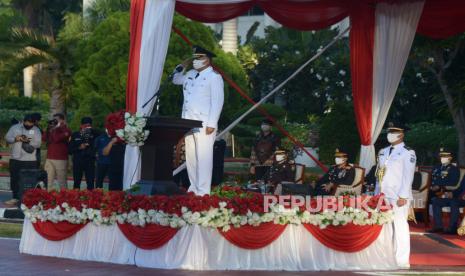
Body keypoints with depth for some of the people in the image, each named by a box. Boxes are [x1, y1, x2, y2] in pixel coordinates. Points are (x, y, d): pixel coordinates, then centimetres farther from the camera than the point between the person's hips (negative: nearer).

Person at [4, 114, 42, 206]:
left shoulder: (36, 130, 2)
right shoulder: (15, 127, 6)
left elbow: (38, 144, -6)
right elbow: (7, 138, 3)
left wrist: (29, 141, -23)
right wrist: (15, 139, -17)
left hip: (30, 160, -2)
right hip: (15, 159, 2)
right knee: (14, 179, 7)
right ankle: (16, 198, 16)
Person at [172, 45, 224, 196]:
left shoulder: (214, 77, -5)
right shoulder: (191, 74, 17)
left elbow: (217, 102, -12)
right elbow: (176, 79, 36)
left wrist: (212, 124, -18)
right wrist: (181, 67, 16)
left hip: (204, 123, -8)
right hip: (188, 121, 8)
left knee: (203, 156, -10)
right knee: (190, 155, 10)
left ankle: (203, 191, -11)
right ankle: (194, 187, 18)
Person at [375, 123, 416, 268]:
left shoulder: (407, 153, -4)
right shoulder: (383, 152, 17)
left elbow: (408, 176, -10)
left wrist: (403, 196, -16)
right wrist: (377, 194, 14)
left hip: (399, 198, -7)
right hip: (384, 196, 7)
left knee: (400, 227, -6)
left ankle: (402, 260, -2)